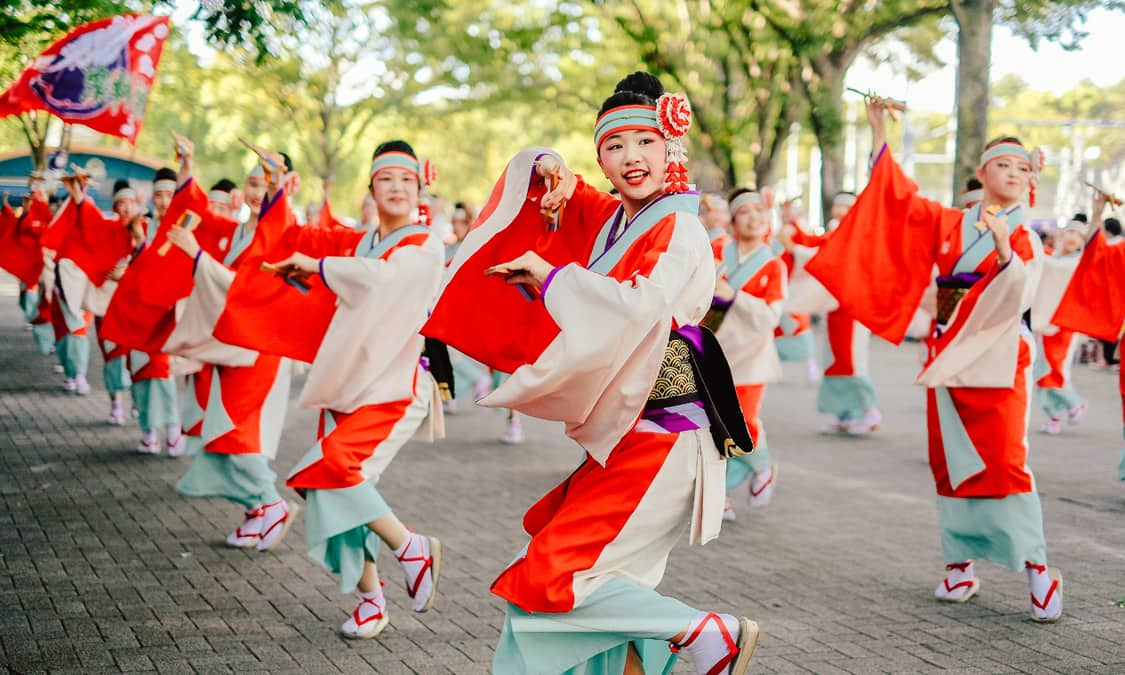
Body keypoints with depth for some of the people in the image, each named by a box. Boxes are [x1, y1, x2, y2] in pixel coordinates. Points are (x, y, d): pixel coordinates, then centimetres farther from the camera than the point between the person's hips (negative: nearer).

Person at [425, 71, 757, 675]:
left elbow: (636, 307, -28)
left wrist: (548, 273, -17)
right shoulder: (611, 219, 11)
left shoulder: (678, 230, -11)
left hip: (662, 439, -8)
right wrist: (548, 169, -1)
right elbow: (537, 174, 23)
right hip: (623, 437, 8)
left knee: (553, 580, -12)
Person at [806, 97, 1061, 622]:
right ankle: (961, 564, 10)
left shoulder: (1025, 240, 2)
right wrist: (878, 131, 10)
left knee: (1004, 461, -12)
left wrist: (1003, 249, -29)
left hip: (996, 359, -4)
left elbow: (1018, 299, -13)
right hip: (948, 356, 4)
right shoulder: (947, 223, 11)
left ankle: (1036, 567, -9)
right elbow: (897, 193, 14)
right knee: (949, 461, 3)